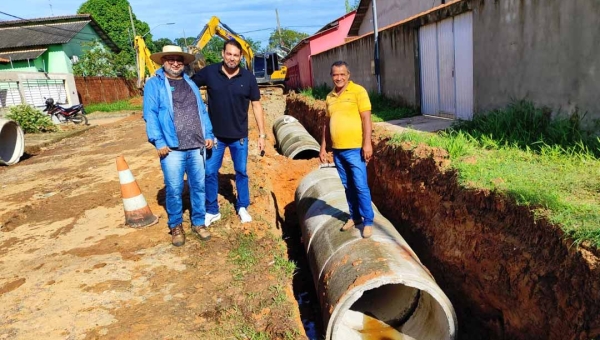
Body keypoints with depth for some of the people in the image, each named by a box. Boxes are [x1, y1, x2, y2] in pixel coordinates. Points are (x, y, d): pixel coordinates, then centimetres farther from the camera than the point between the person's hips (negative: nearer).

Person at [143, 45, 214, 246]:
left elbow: (202, 111, 16)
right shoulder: (154, 84, 1)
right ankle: (176, 226, 19)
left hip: (197, 147, 5)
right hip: (172, 148, -4)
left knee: (198, 187, 10)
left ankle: (198, 222, 25)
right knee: (174, 190, 2)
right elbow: (150, 114, -8)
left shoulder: (191, 84, 18)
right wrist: (159, 141, -16)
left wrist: (209, 134, 7)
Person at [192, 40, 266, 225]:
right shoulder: (209, 72, -9)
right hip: (215, 134, 0)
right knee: (210, 172, 6)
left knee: (241, 172, 12)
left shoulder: (248, 77, -7)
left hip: (239, 135, 0)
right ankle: (212, 210, 23)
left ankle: (242, 207, 30)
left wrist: (262, 134, -3)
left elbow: (256, 105, -1)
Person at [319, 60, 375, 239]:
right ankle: (355, 216, 28)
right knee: (348, 186, 14)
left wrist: (367, 143, -16)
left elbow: (366, 118, -10)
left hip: (355, 149, -6)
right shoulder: (330, 97, 13)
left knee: (361, 187, -3)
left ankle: (368, 221, 8)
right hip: (338, 150, 6)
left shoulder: (358, 91, -5)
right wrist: (323, 147, 16)